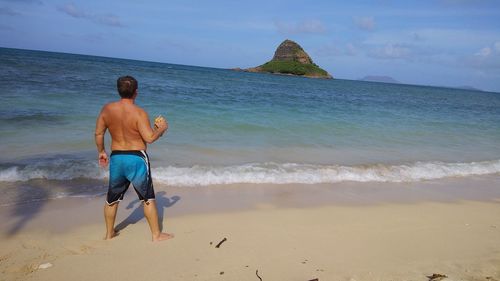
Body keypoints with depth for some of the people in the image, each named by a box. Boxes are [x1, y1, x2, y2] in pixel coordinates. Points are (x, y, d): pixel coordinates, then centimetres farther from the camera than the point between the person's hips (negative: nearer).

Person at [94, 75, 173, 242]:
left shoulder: (107, 109, -1)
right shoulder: (139, 113, -16)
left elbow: (98, 133, 5)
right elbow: (149, 138, -19)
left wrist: (101, 151, 19)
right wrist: (161, 128, 0)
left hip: (116, 158, 5)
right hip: (136, 159, -4)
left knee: (112, 198, 20)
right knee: (147, 198, 9)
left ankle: (109, 233, 35)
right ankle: (156, 234, 19)